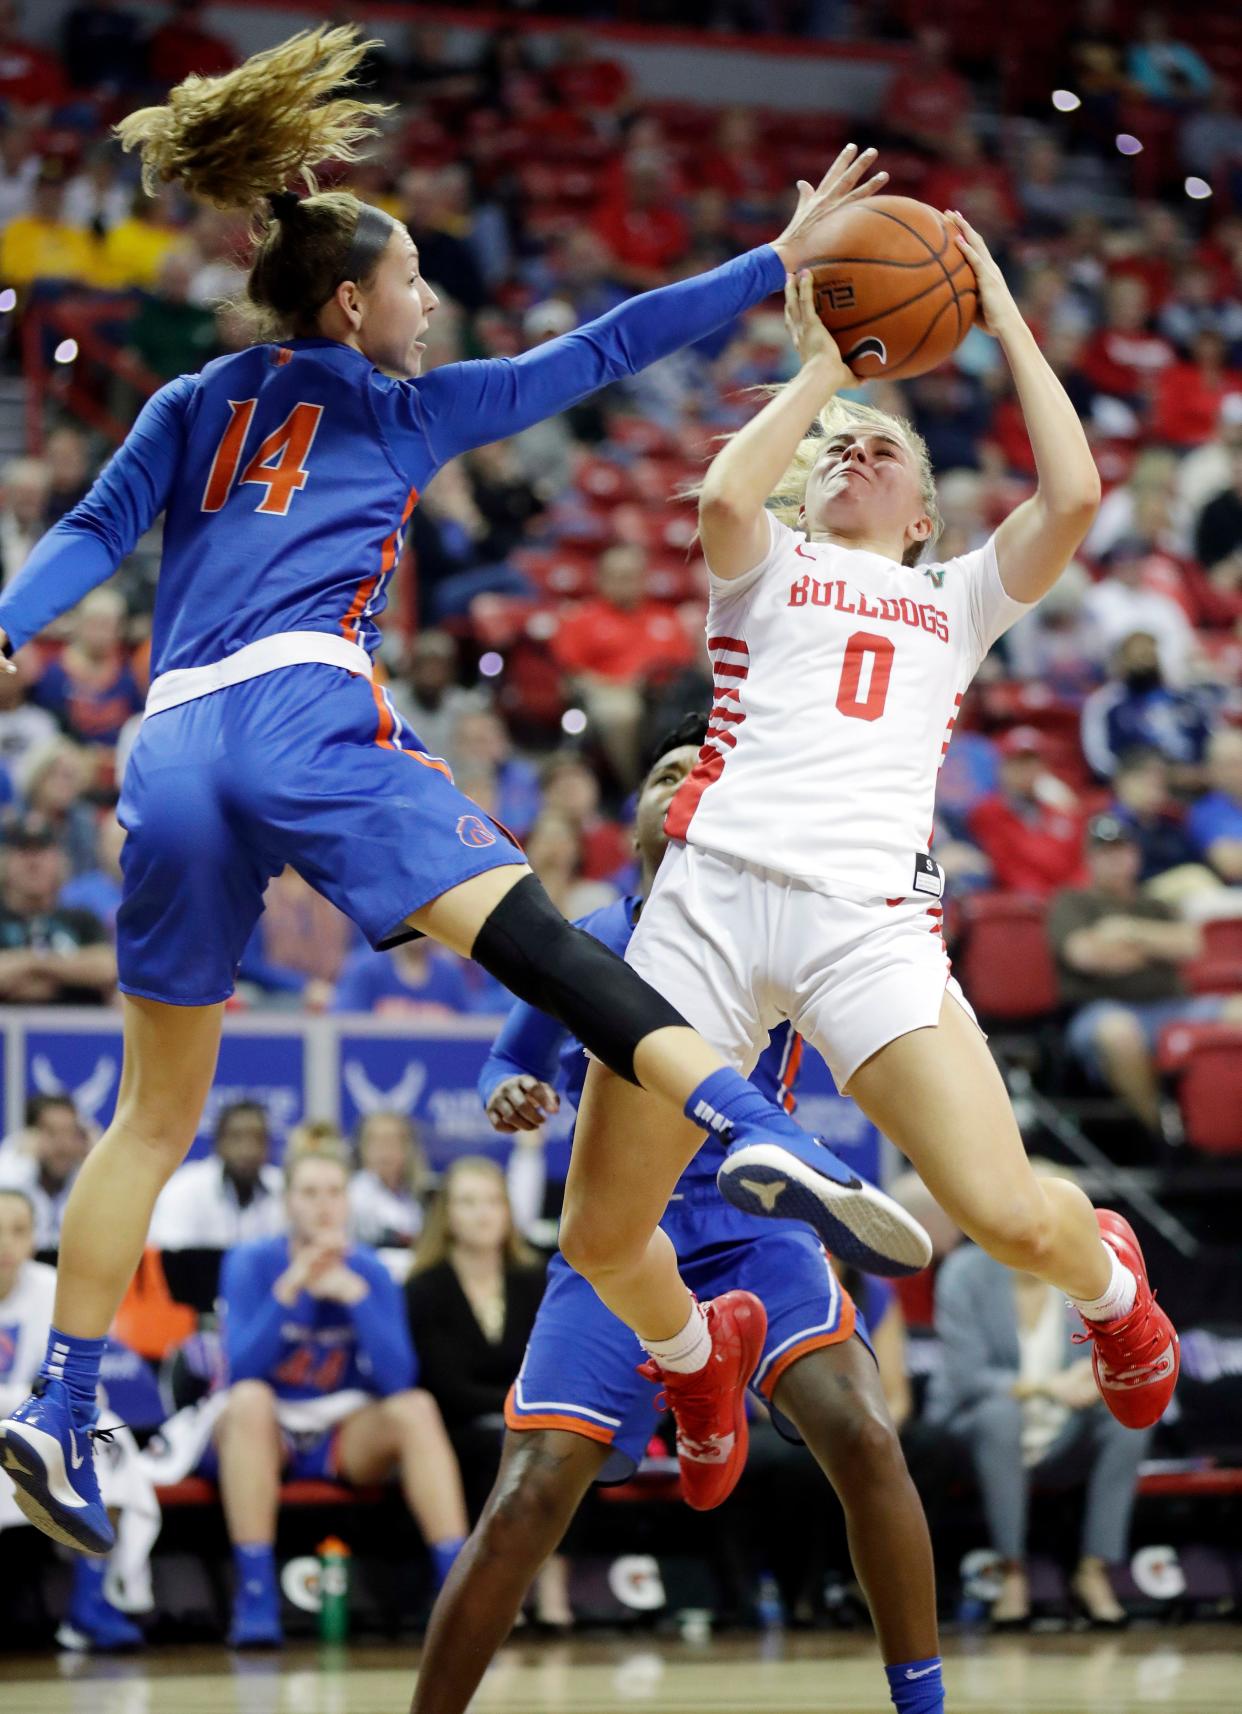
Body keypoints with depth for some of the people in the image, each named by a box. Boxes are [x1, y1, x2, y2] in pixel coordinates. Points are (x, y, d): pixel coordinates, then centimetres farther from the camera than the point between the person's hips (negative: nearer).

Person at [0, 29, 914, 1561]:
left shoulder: (193, 406, 26)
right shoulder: (404, 411, 17)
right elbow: (595, 353, 20)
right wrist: (779, 259, 25)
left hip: (167, 749, 5)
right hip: (294, 712, -5)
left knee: (156, 1109, 12)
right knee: (535, 937, -20)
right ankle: (769, 1137, -39)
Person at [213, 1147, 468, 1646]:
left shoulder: (370, 1272, -2)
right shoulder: (251, 1263, -9)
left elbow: (398, 1379, -15)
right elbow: (241, 1370, -22)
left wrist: (356, 1295, -24)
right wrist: (288, 1291, -31)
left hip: (345, 1436, 2)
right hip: (265, 1435, -2)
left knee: (416, 1409, -25)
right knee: (249, 1400, -35)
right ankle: (255, 1600, -38)